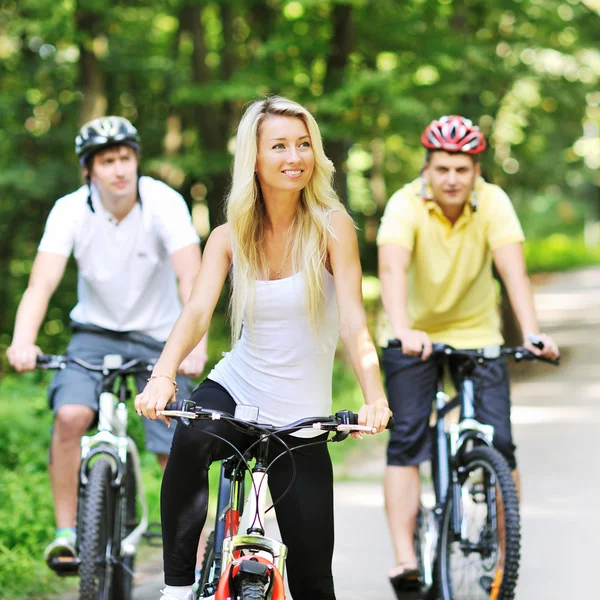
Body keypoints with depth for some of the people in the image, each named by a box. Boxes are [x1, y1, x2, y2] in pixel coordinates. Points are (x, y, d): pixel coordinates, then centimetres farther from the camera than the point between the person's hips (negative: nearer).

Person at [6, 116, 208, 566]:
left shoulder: (164, 203, -19)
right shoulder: (71, 210, -15)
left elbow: (191, 278, -28)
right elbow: (43, 282, -26)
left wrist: (196, 343, -45)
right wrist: (22, 342, -44)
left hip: (158, 337, 0)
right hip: (96, 331, 1)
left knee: (177, 452, -7)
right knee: (70, 415, -26)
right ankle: (66, 531, -13)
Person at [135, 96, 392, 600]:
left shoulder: (330, 226, -7)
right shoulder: (230, 237, 0)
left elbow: (353, 319, -17)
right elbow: (198, 311, -15)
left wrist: (375, 396, -34)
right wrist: (162, 376, -34)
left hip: (301, 418, -1)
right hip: (236, 390, 1)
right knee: (190, 441, -35)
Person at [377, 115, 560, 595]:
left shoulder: (493, 203, -16)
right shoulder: (406, 205, -20)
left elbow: (513, 268, -28)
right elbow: (392, 268, -36)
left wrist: (531, 332, -43)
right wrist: (401, 331, -53)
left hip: (477, 333, 1)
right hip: (416, 336, -1)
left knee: (498, 442, -10)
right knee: (406, 441, -14)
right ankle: (405, 557, -14)